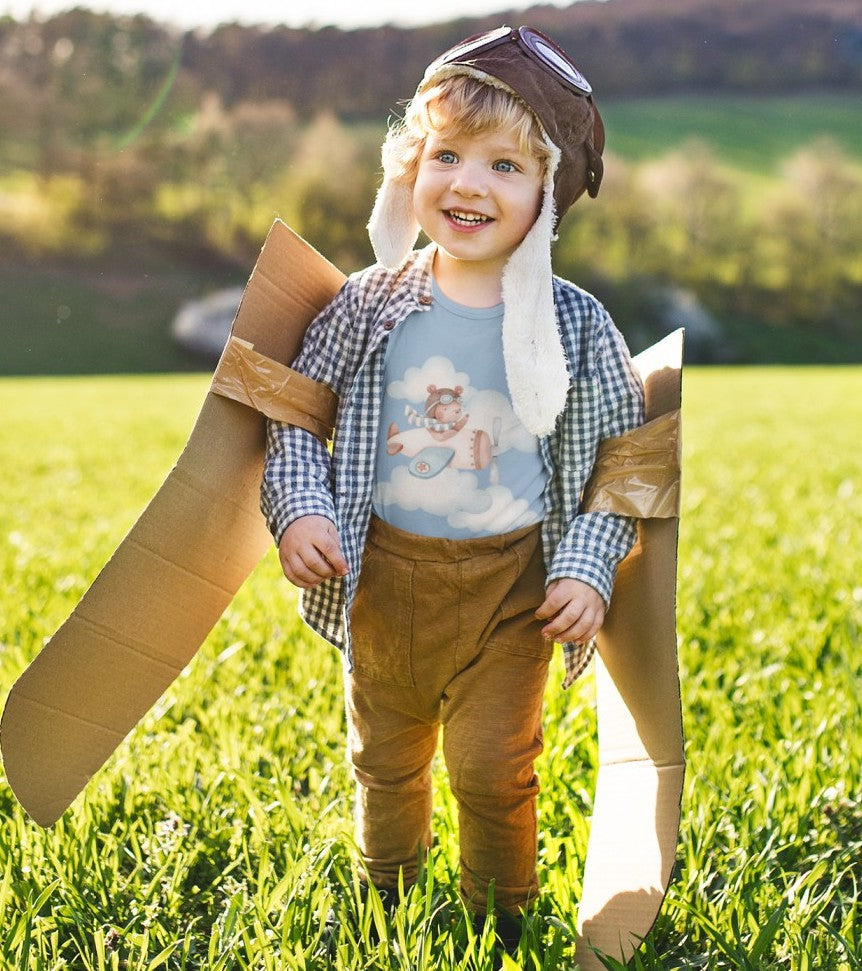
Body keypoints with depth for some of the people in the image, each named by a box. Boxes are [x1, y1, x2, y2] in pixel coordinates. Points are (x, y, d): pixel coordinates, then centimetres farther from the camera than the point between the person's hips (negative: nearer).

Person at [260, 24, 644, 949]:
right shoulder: (370, 304, -6)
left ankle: (499, 922, 27)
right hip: (382, 574, 2)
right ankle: (382, 903, 44)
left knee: (494, 771, 1)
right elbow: (296, 414, 3)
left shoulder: (575, 326, -9)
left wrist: (587, 569, -8)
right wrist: (298, 509, -12)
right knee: (385, 758, 20)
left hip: (508, 585, -2)